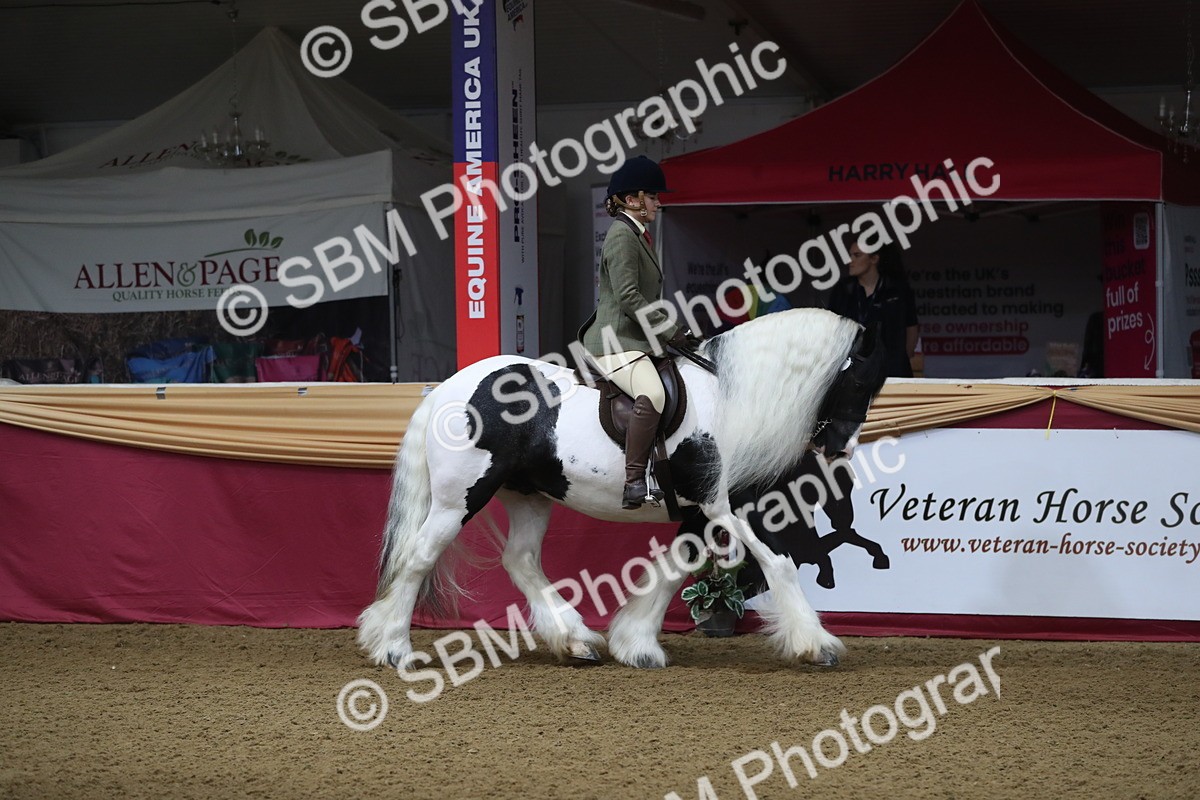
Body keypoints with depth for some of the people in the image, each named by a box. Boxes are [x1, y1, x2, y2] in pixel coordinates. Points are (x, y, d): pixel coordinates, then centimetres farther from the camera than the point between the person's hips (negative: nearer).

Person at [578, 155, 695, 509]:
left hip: (637, 338, 11)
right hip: (615, 340, -11)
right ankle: (634, 480, -36)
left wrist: (672, 331, 18)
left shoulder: (638, 235, 20)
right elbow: (628, 297, -20)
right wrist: (672, 331, -19)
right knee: (652, 394, -33)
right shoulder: (621, 235, -12)